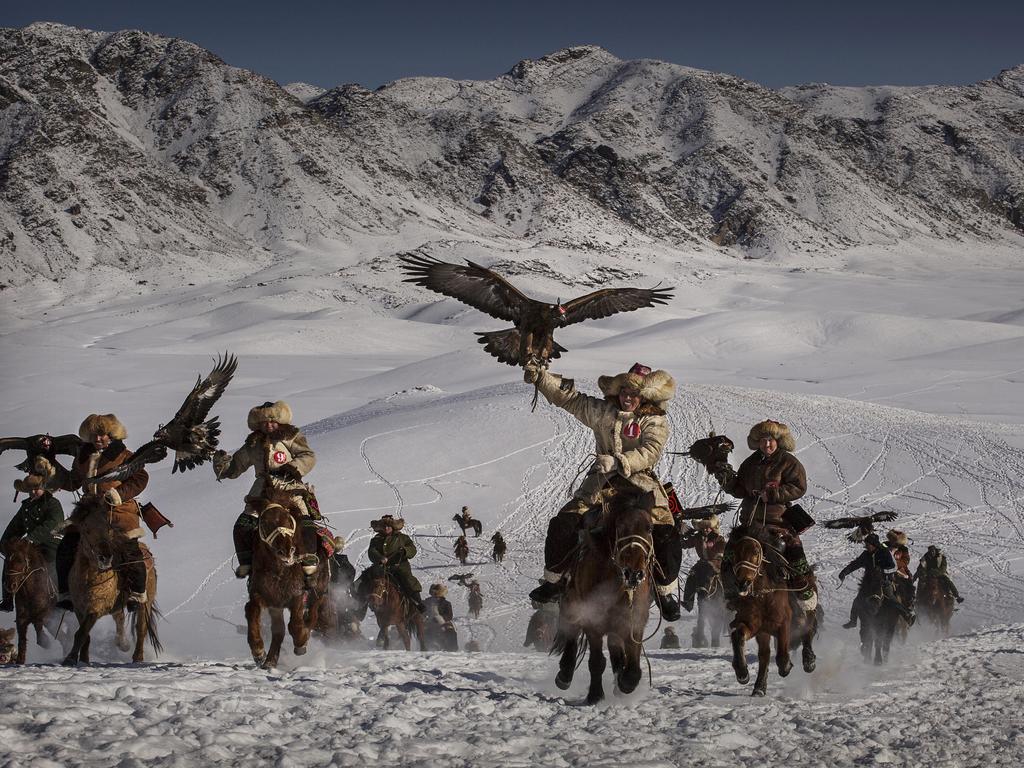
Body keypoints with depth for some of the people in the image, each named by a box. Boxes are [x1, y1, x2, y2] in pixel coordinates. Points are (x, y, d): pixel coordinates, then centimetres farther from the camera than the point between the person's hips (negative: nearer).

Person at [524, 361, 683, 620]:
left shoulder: (656, 421, -1)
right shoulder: (602, 411, 8)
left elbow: (650, 452, -16)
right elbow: (569, 398, 7)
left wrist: (618, 461, -29)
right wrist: (540, 377, -3)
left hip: (640, 481, -2)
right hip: (602, 482, 2)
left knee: (666, 535, -20)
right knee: (562, 524, -12)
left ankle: (666, 591, -1)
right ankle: (553, 580, 5)